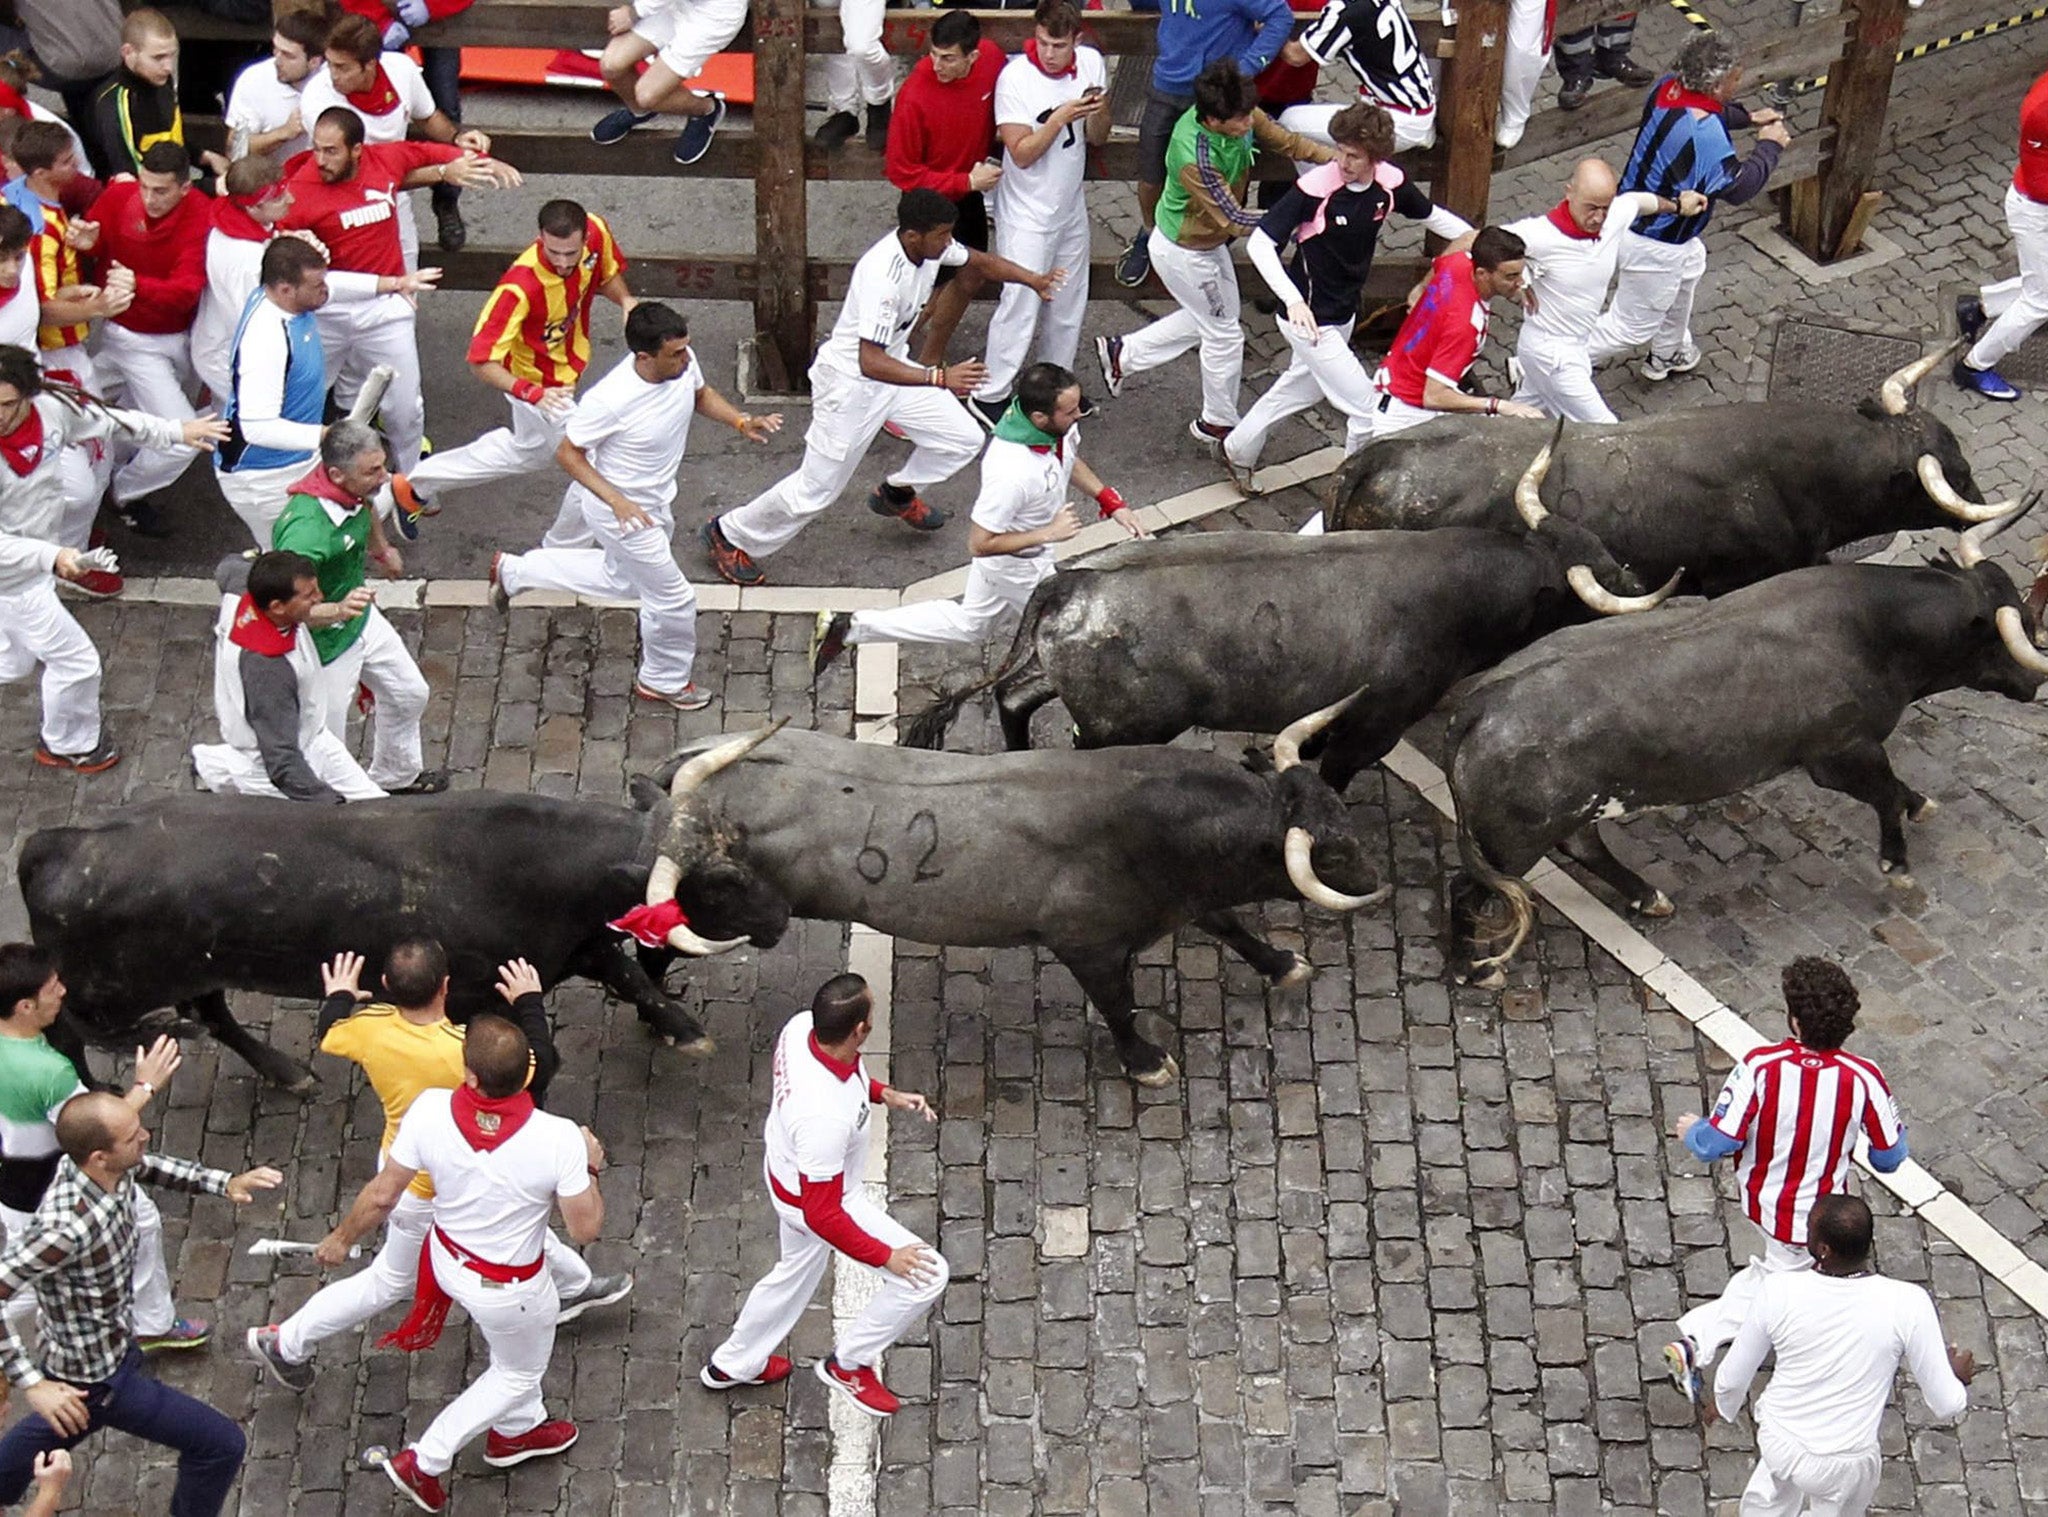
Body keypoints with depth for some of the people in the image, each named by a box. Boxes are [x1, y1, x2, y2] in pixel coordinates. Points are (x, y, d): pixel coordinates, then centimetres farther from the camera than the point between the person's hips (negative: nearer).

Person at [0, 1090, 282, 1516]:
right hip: (95, 1378, -9)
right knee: (221, 1446, -1)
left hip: (114, 1344, 9)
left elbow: (150, 1166, 8)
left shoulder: (114, 1169, -15)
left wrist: (226, 1183, -7)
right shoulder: (64, 1227, -40)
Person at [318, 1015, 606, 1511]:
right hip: (510, 1290, -4)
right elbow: (585, 1229, -22)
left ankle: (517, 1430, 58)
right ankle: (423, 1461, 31)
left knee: (508, 1346, 35)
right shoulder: (559, 1139, -36)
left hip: (449, 1259, 4)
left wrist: (341, 1238, 4)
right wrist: (589, 1168, -5)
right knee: (520, 1372, 27)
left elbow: (382, 1195, -15)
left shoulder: (430, 1111, -29)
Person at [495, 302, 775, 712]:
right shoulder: (610, 400, -37)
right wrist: (618, 501, -32)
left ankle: (514, 571, 45)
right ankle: (666, 681, 37)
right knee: (672, 599, 7)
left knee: (624, 580, 31)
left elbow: (701, 395, 7)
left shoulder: (683, 364, -18)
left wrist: (741, 422, -10)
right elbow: (568, 454, -23)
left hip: (655, 501, 8)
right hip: (622, 512, -8)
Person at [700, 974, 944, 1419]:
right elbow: (822, 1215, -32)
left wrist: (884, 1094, 1)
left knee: (796, 1273, 34)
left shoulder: (801, 1027, -22)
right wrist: (885, 1256, -21)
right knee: (927, 1273, 0)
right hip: (817, 1202, -8)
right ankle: (848, 1364, 21)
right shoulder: (826, 1117, -44)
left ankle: (732, 1364, 56)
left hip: (786, 1173, 8)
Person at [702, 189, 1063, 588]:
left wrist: (1033, 280, 0)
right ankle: (729, 534, 23)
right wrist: (939, 378, -47)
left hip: (893, 366, 8)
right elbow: (870, 362, -42)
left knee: (964, 439, 7)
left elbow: (980, 261, 11)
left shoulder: (929, 246, -12)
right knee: (817, 488, 1)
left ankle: (896, 494, 35)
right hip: (850, 381, -8)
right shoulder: (883, 276, -37)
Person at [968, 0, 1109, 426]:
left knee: (1068, 302, 17)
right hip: (1027, 212, -6)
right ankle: (989, 395, 4)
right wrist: (1061, 117, -33)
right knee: (1021, 304, -7)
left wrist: (1098, 112, -20)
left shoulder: (1091, 63, -5)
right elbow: (1022, 153, -22)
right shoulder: (1016, 77, -22)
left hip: (1070, 206, 6)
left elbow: (1098, 139, 2)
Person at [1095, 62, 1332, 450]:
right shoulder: (1196, 159, -40)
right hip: (1184, 254, -8)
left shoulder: (1242, 116, -19)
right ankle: (1217, 424, 31)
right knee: (1225, 335, 9)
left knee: (1208, 320, 27)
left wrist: (1335, 158, -21)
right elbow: (1234, 220, -34)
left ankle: (1123, 354, 40)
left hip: (1208, 242, 8)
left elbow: (1285, 141, -5)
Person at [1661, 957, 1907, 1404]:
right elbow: (1889, 1157, -14)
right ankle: (1697, 1342, 16)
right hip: (1811, 1215, -1)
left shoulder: (1760, 1066, -31)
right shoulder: (1863, 1079, -28)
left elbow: (1716, 1145, -25)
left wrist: (1691, 1131, -2)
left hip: (1762, 1196, 2)